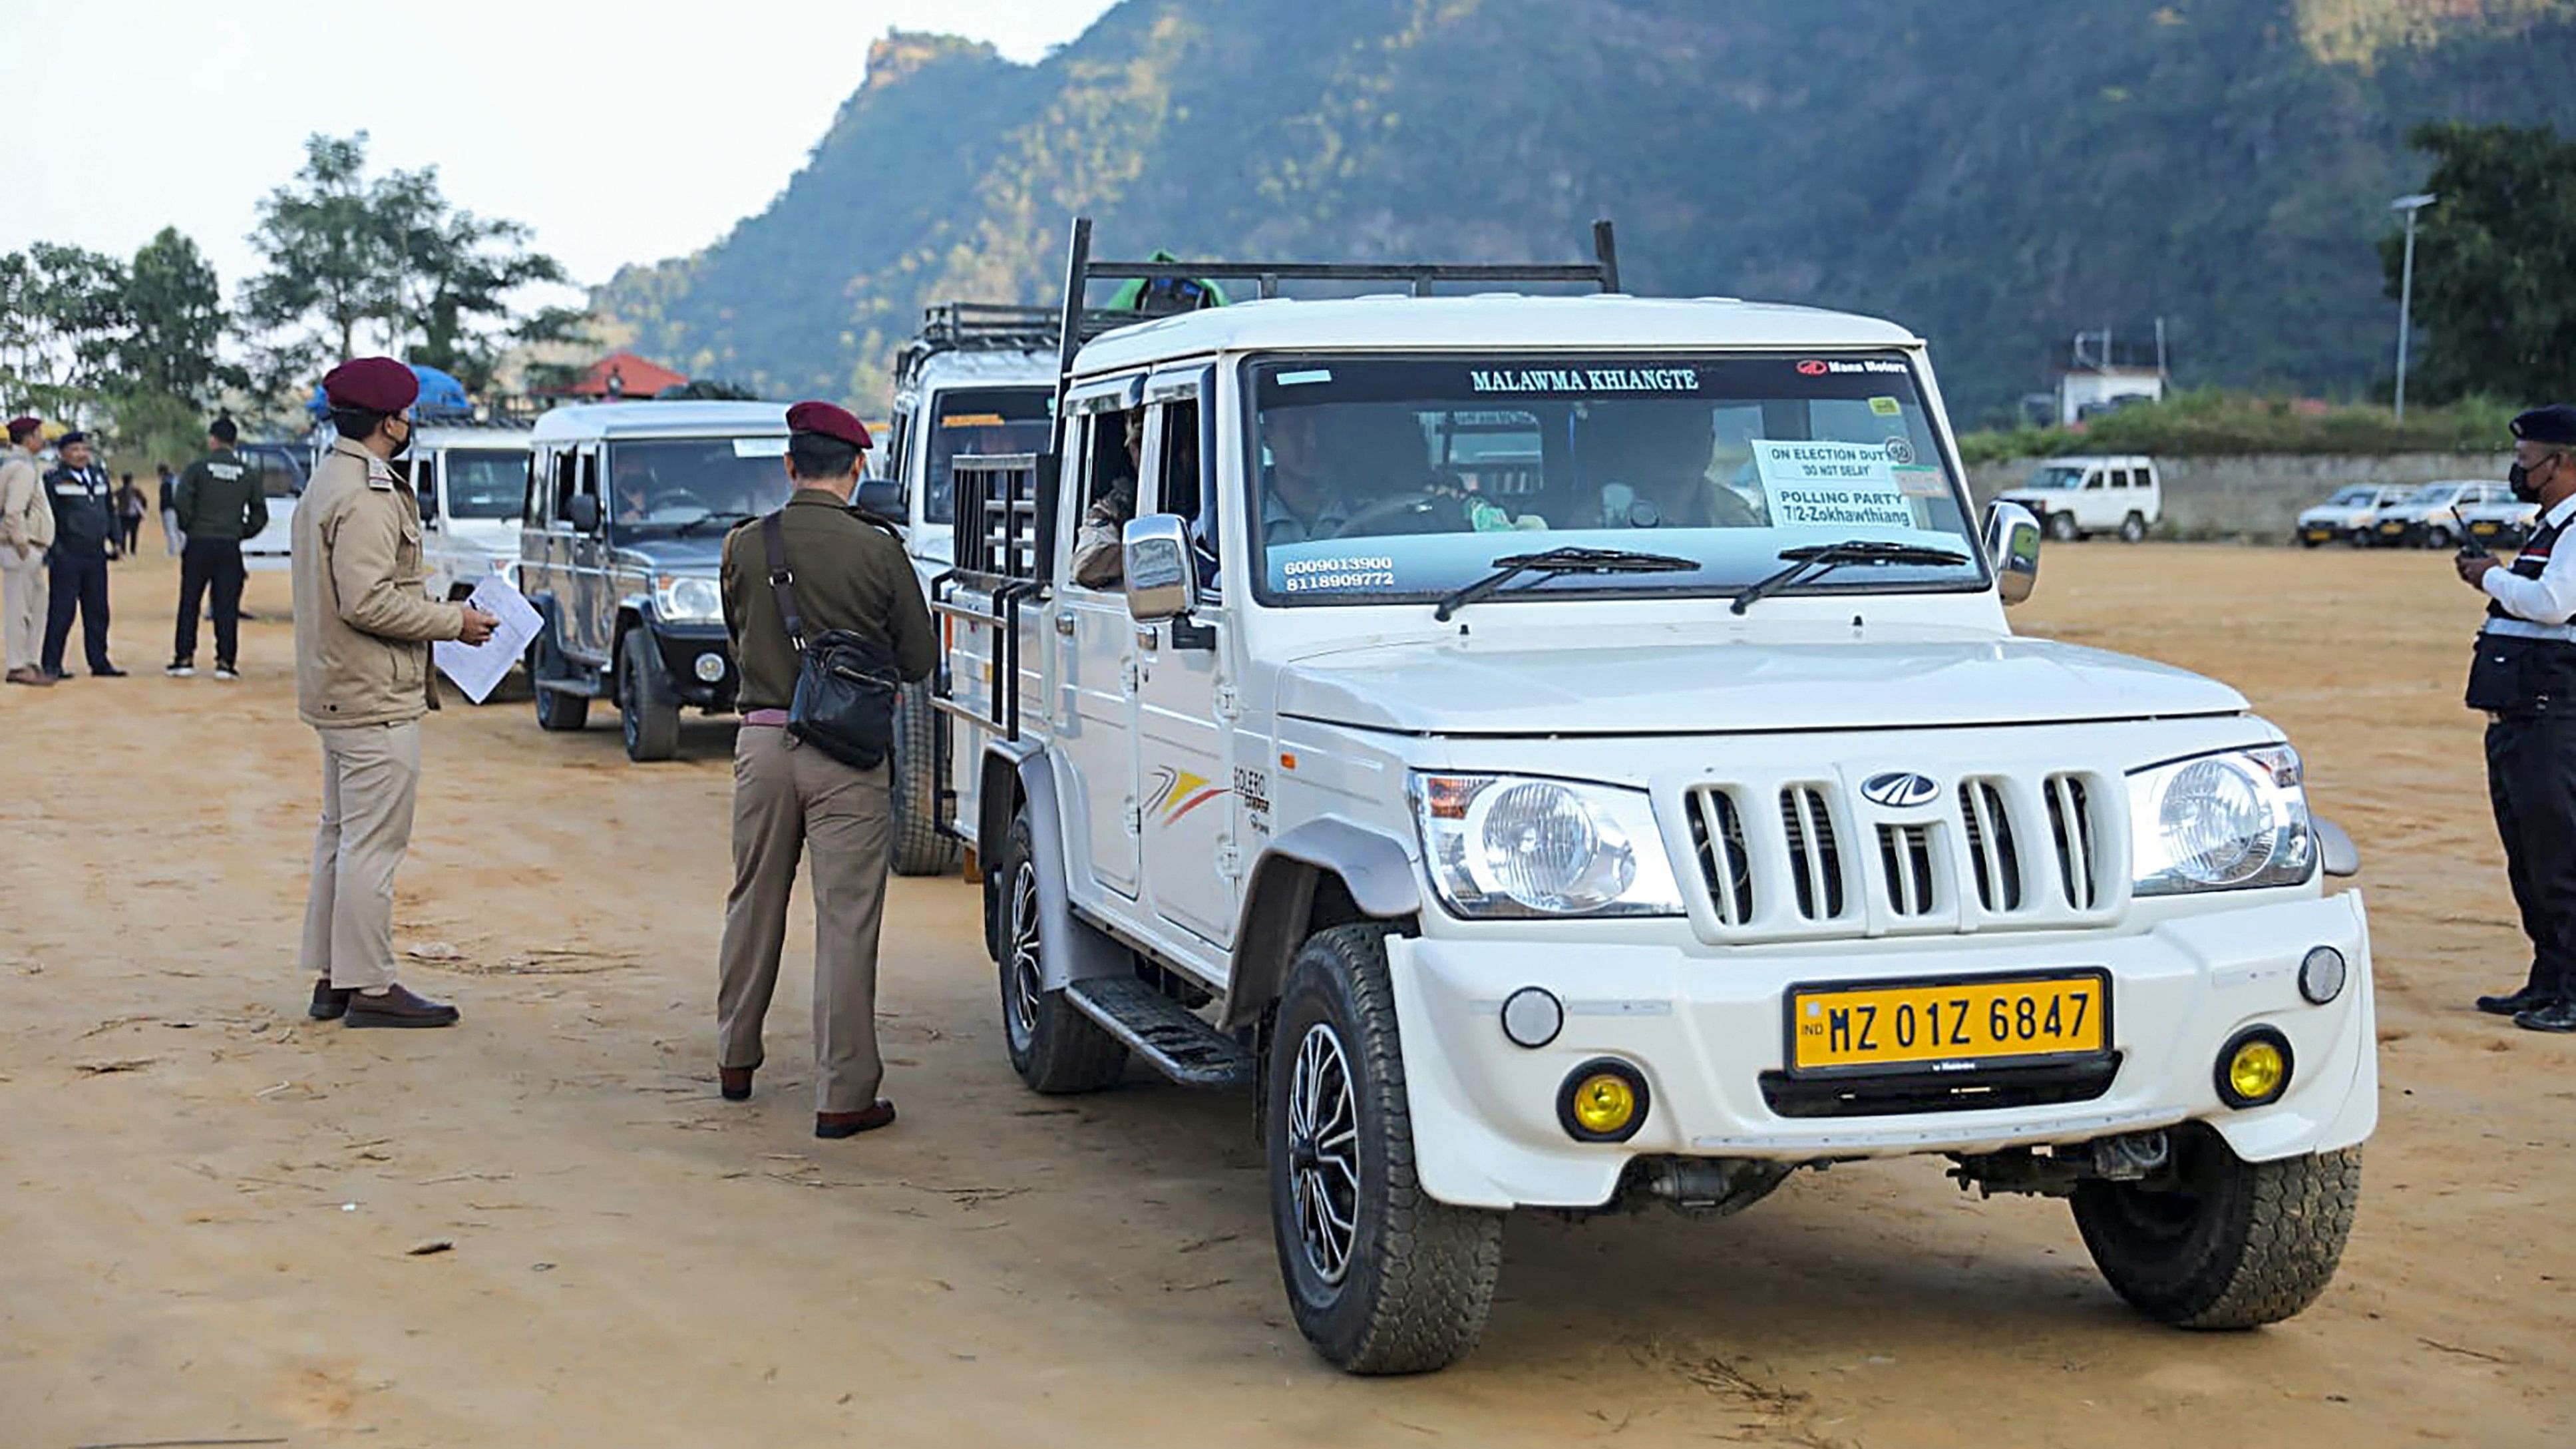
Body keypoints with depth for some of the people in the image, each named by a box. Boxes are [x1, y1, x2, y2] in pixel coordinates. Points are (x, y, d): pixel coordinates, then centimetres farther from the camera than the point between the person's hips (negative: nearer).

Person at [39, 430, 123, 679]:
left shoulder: (99, 475, 13)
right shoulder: (54, 480, -5)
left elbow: (110, 510, 21)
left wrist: (114, 540, 13)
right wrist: (51, 550, -14)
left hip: (96, 555, 6)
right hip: (67, 556, -6)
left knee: (97, 611, 10)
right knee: (61, 611, -3)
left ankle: (99, 661, 17)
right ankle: (51, 665, 2)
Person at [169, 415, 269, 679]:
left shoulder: (198, 468, -3)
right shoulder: (248, 474, 6)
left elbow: (181, 503, -10)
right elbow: (260, 514, 7)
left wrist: (188, 528, 5)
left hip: (199, 544, -2)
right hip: (230, 547, 2)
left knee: (189, 603, 6)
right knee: (227, 607, 3)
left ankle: (184, 659, 5)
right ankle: (225, 662, 0)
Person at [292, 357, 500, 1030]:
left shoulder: (328, 483, 15)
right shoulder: (366, 499, -19)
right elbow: (368, 601, -25)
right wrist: (453, 621, -16)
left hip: (337, 692, 11)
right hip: (375, 699, -11)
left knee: (340, 835, 16)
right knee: (374, 843, -6)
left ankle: (330, 977, 23)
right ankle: (369, 987, -1)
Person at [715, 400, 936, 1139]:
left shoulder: (744, 545, -1)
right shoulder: (878, 551, -9)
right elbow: (919, 658, -1)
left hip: (763, 741, 3)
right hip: (849, 752, -3)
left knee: (754, 905, 19)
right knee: (846, 920, 0)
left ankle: (736, 1059, 32)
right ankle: (843, 1095, 1)